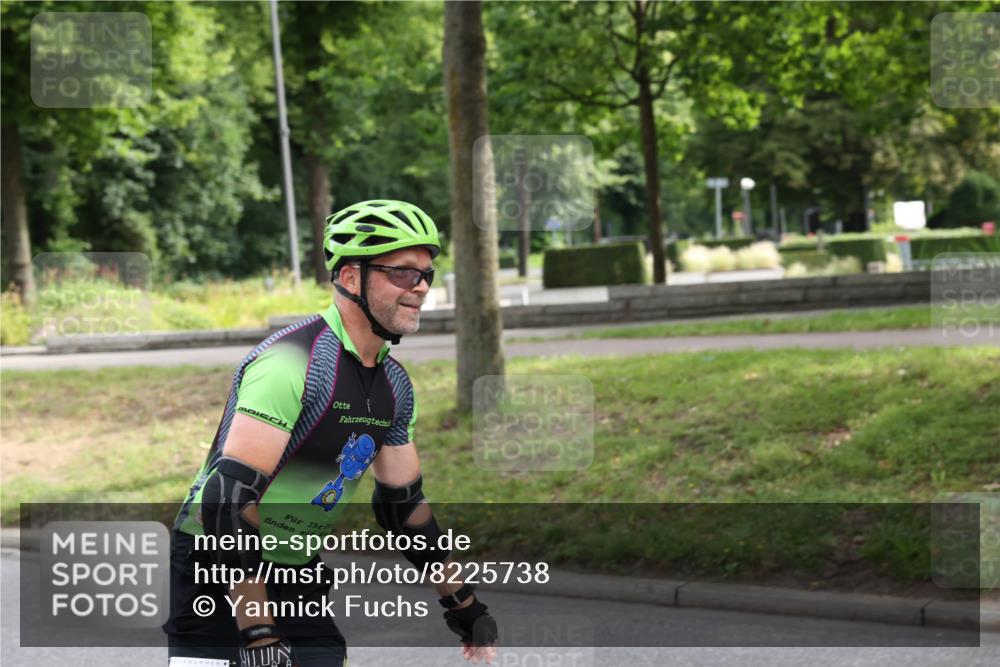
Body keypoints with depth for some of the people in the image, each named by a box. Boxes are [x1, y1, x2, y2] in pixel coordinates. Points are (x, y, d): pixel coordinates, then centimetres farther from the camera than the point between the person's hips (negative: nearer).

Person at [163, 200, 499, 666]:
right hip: (218, 572, -8)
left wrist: (465, 607, 17)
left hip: (296, 579, 8)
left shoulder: (395, 386, 4)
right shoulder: (291, 361, -24)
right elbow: (227, 498, -31)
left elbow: (403, 504, 17)